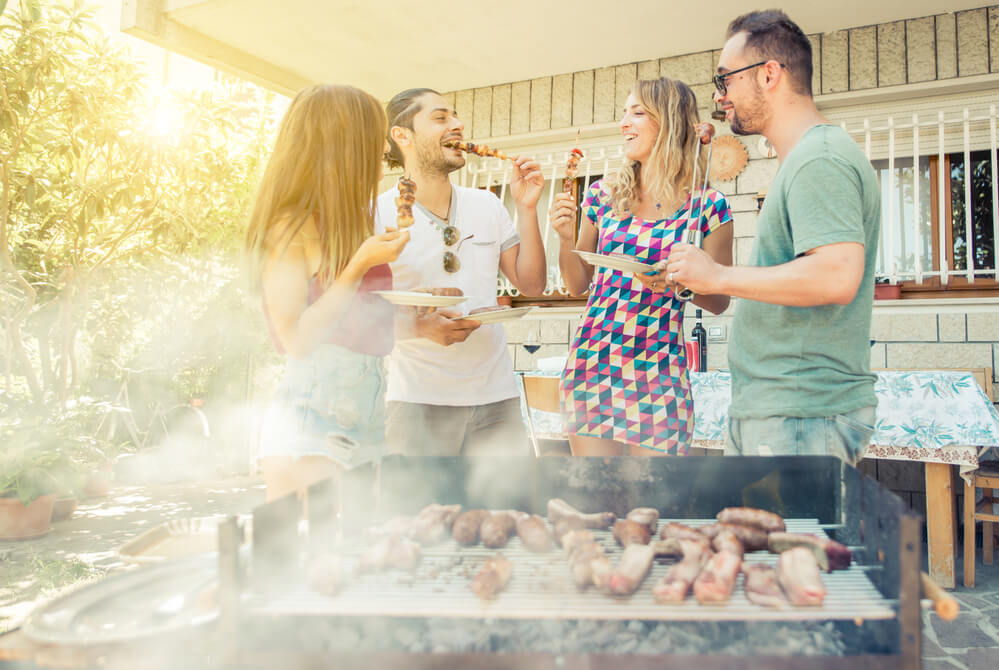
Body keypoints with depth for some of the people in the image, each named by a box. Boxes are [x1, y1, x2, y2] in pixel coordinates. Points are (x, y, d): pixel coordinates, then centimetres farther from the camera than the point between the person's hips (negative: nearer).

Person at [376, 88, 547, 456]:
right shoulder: (378, 214, -5)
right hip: (417, 398, -4)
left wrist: (526, 207, 0)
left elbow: (530, 284, 9)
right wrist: (421, 326, -24)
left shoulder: (487, 205, 10)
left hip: (496, 396, 4)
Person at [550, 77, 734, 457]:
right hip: (592, 365, 3)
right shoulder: (604, 194, 6)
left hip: (658, 374, -2)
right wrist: (565, 238, -4)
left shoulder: (707, 206, -2)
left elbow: (719, 302, 4)